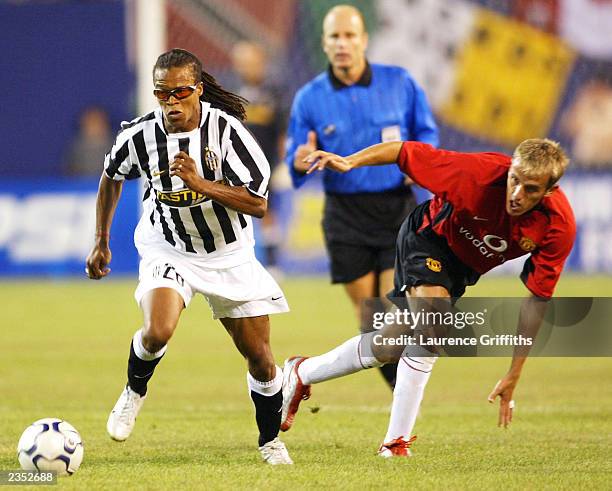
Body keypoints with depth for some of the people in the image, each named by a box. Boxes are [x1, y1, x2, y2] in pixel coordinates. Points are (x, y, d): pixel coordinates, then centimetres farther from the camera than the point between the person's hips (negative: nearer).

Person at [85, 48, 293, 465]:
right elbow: (112, 177, 9)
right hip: (168, 250, 0)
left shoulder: (226, 129, -21)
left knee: (260, 357, 3)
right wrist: (101, 243, 13)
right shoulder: (140, 135, -14)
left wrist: (200, 183, -34)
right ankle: (135, 391, 5)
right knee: (158, 332, -28)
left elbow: (258, 204, -22)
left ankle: (270, 441, 28)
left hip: (230, 256, 0)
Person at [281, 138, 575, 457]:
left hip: (465, 268, 5)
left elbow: (537, 299, -22)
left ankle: (302, 373, 38)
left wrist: (514, 375, -20)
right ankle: (396, 442, -18)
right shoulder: (480, 172, -38)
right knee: (431, 329, -28)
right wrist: (350, 162, -33)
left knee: (390, 345, 15)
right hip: (429, 236, -5)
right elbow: (407, 152, -24)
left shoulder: (559, 226, -30)